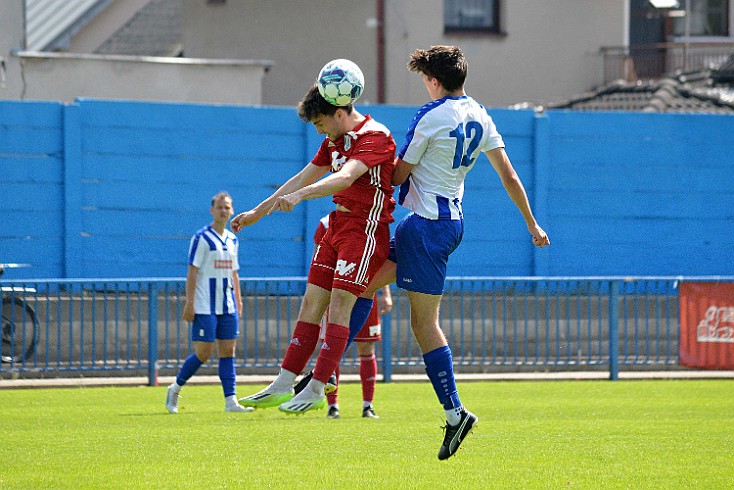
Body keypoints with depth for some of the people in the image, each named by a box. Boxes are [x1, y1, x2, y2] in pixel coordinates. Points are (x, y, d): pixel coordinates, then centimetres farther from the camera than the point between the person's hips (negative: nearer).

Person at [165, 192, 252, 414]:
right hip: (205, 307, -6)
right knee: (203, 352, -7)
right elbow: (192, 272, -9)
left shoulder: (232, 240, 15)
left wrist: (238, 302, 16)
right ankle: (175, 389, 12)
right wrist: (189, 303, -14)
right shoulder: (202, 238, -6)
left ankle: (231, 401, -2)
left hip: (228, 307, 6)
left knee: (228, 351, 0)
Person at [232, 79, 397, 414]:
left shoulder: (375, 137, -15)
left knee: (339, 306, -13)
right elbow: (303, 178, 22)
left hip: (366, 229, -9)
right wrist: (257, 212, 25)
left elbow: (345, 177, -30)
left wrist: (299, 196, -42)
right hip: (338, 224, 9)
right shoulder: (335, 141, 14)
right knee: (311, 303, 5)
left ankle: (316, 391, -12)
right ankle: (282, 387, 5)